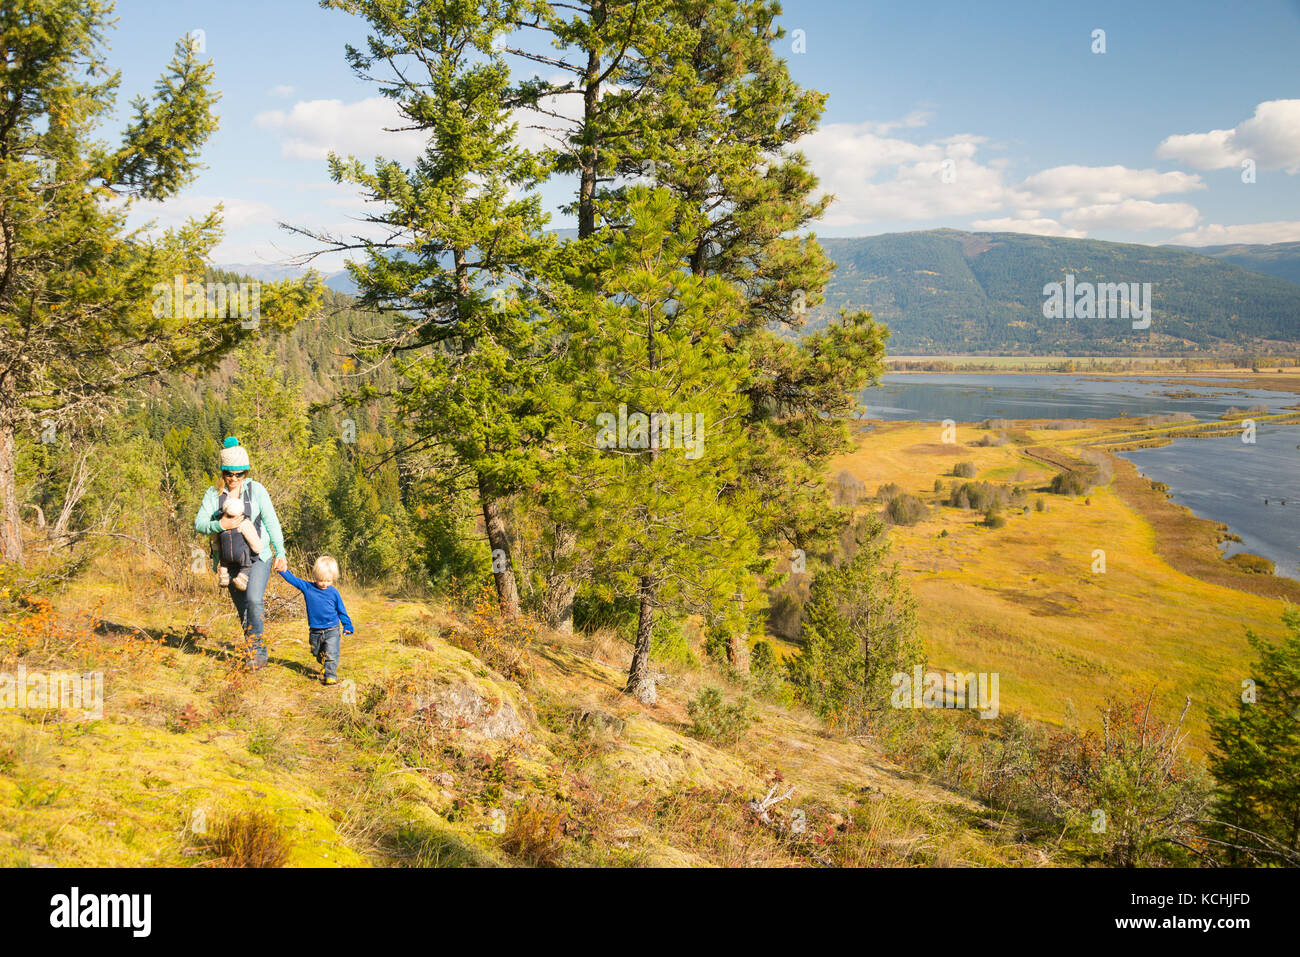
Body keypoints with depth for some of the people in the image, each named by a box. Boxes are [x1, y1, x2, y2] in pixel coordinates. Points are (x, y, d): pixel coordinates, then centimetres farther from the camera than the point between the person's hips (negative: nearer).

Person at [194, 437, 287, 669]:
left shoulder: (256, 490, -2)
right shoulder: (213, 494, 2)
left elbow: (271, 522, -3)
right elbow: (199, 524, -4)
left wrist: (280, 553, -9)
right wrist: (220, 525, -24)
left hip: (258, 556, -3)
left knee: (254, 600, -21)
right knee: (242, 608, 9)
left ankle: (257, 651, -13)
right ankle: (254, 650, 21)